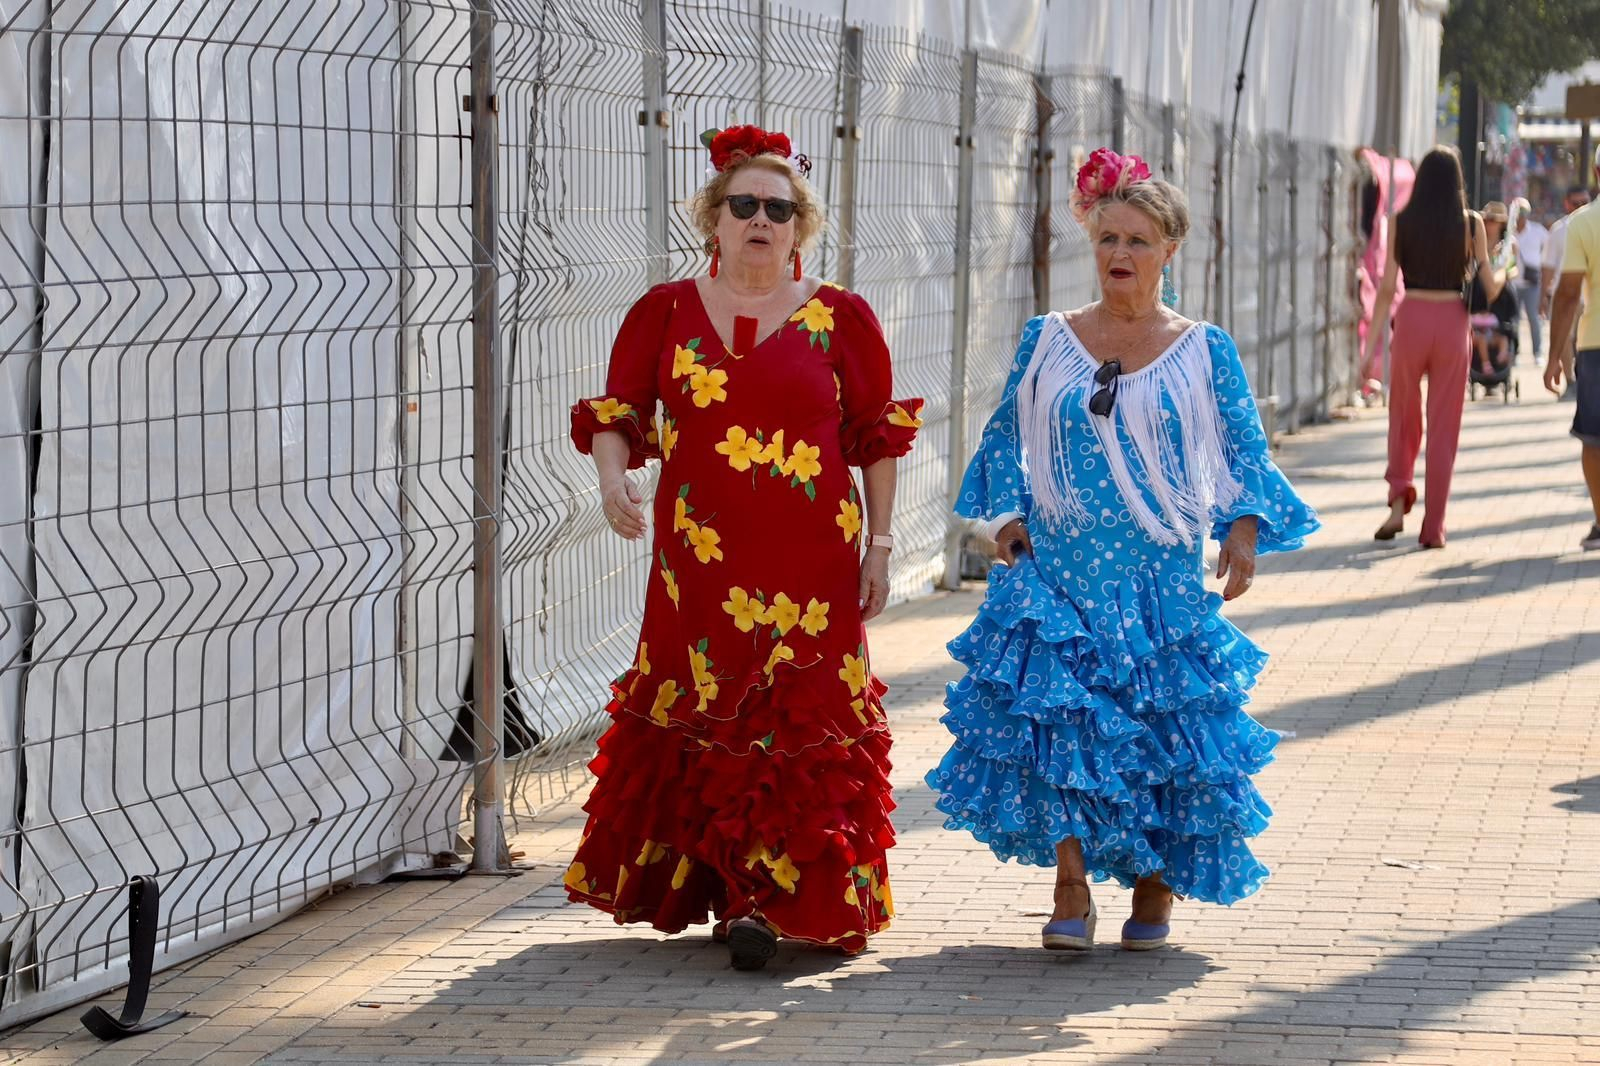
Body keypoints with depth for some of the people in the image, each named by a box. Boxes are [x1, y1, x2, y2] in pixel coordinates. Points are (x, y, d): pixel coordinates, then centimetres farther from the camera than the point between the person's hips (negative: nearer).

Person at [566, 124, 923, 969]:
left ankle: (767, 898, -8)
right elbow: (613, 414, 8)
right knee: (699, 719, 4)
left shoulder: (840, 319, 4)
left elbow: (878, 438, 8)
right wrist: (613, 477, -13)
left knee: (796, 726, -7)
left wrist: (878, 543, 3)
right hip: (698, 558, 1)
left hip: (811, 562, -1)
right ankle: (700, 884, 16)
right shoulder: (666, 313, 6)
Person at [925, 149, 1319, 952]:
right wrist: (1008, 514, 0)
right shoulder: (1046, 340, 7)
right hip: (1057, 574, 1)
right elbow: (1007, 438, 14)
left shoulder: (1205, 352, 4)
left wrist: (1244, 527, -9)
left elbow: (1245, 453, 7)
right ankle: (1071, 890, 0)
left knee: (1163, 729, 0)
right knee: (1056, 721, -8)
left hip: (1162, 580, -1)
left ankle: (1155, 887, 16)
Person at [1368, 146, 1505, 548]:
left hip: (1411, 319, 0)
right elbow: (1489, 289, 0)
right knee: (1444, 426, 7)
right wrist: (1502, 273, 23)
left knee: (1403, 416, 19)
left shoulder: (1402, 221, -2)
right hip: (1453, 323, 0)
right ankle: (1433, 527, 7)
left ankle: (1399, 496, -2)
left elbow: (1387, 286, -5)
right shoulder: (1471, 224, -3)